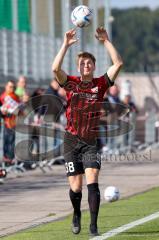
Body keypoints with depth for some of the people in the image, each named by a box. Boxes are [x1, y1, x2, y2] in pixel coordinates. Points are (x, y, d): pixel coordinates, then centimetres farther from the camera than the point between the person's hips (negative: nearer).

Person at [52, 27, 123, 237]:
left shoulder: (100, 84, 1)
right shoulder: (71, 83, 0)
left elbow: (118, 63, -9)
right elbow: (55, 69, -18)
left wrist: (106, 41, -11)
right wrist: (66, 45, -19)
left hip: (92, 141, 0)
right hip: (72, 140, 0)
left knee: (92, 180, -16)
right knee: (75, 187, 4)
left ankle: (94, 226, -15)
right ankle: (77, 214, 35)